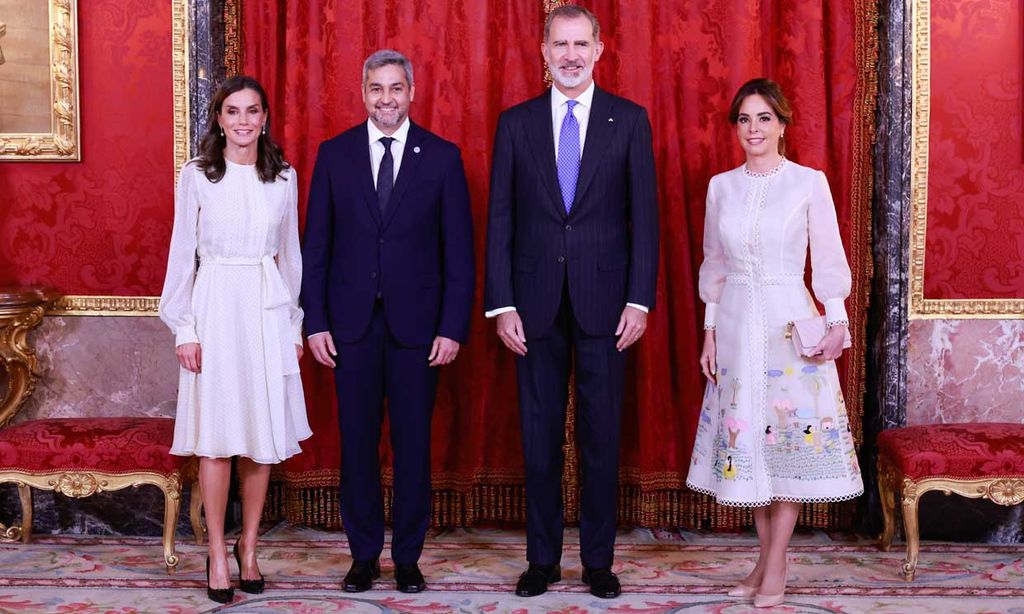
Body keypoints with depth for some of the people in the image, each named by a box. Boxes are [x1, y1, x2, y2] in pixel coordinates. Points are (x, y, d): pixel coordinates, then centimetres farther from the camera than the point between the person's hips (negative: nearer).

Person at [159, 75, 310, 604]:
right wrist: (184, 329, -4)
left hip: (268, 311, 2)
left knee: (264, 438, 4)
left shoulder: (283, 178, 7)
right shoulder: (197, 176, 1)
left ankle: (248, 547, 19)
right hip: (215, 308, -2)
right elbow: (182, 253, 1)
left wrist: (294, 322, 9)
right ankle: (218, 554, 10)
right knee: (216, 438, -2)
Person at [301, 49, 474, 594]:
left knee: (413, 443, 5)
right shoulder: (334, 154, 5)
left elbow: (458, 250, 0)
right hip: (352, 323, 1)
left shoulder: (442, 157, 2)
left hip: (416, 324, -1)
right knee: (357, 442, 7)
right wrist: (315, 322, -1)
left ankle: (407, 557, 18)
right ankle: (364, 555, 20)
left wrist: (453, 327, -6)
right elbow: (316, 245, 5)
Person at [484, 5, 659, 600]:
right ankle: (542, 558, 19)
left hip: (604, 300, -1)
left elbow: (645, 215, 1)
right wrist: (502, 303, -3)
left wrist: (640, 299, -6)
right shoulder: (516, 122, 6)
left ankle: (599, 559, 18)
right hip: (537, 301, 1)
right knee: (540, 435, 7)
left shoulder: (629, 120, 3)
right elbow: (500, 218, 4)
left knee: (602, 435, 6)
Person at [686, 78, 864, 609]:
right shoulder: (721, 186, 7)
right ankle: (766, 557, 20)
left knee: (790, 437, 0)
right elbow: (714, 264, 11)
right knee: (746, 435, 7)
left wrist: (836, 324, -11)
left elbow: (828, 260, -3)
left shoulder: (809, 182, -3)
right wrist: (709, 332, 8)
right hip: (736, 324, 4)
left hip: (789, 323, -3)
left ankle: (775, 567, 9)